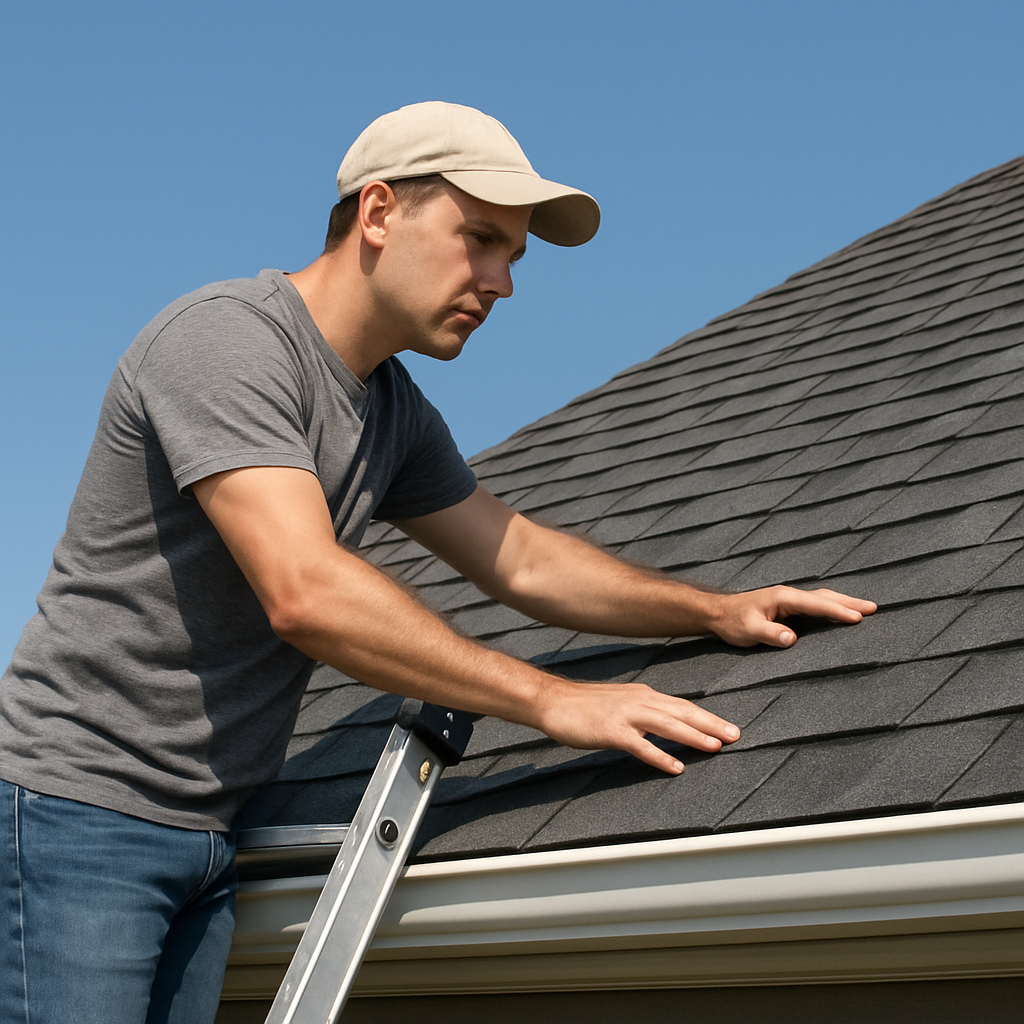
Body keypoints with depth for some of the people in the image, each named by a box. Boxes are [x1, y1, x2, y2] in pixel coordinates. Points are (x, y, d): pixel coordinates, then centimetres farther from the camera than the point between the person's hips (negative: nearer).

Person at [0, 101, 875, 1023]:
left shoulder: (397, 415, 10)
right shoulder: (228, 336, -17)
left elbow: (520, 560, 18)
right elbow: (305, 594, -28)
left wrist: (718, 612, 9)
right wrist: (551, 701, -25)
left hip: (206, 836, 8)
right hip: (78, 807, -8)